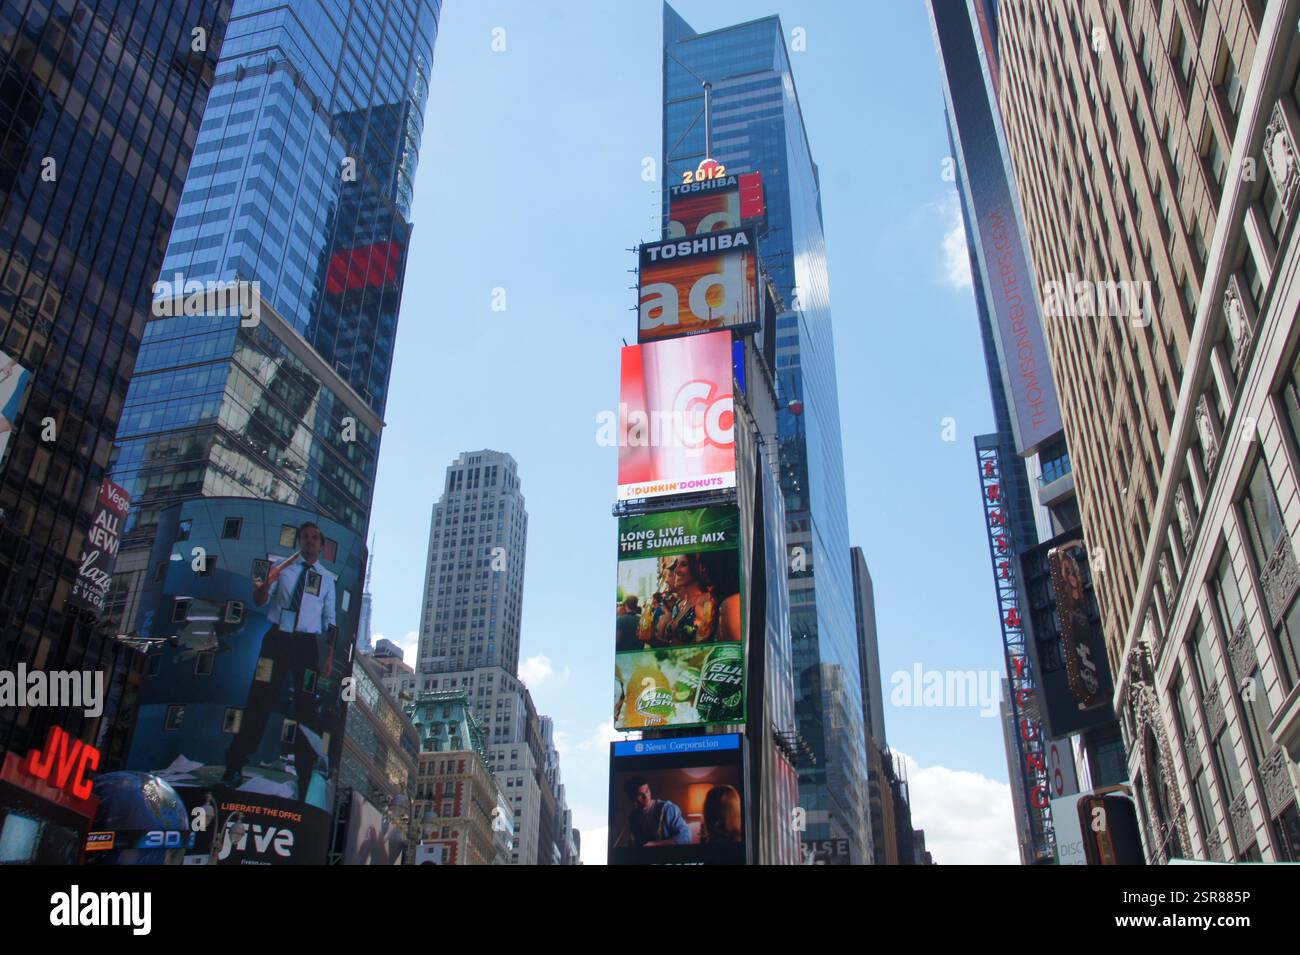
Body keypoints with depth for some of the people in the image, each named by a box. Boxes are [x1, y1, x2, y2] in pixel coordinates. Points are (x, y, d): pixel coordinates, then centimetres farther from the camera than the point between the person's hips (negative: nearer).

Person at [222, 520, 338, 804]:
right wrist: (264, 586, -24)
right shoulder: (282, 568, 7)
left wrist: (329, 655, 2)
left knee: (306, 708, 2)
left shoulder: (327, 578, 9)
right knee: (259, 700, 0)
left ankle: (304, 779, 10)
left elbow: (330, 620, 9)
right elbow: (260, 602, 0)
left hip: (308, 643, 0)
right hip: (277, 638, 0)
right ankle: (234, 768, 9)